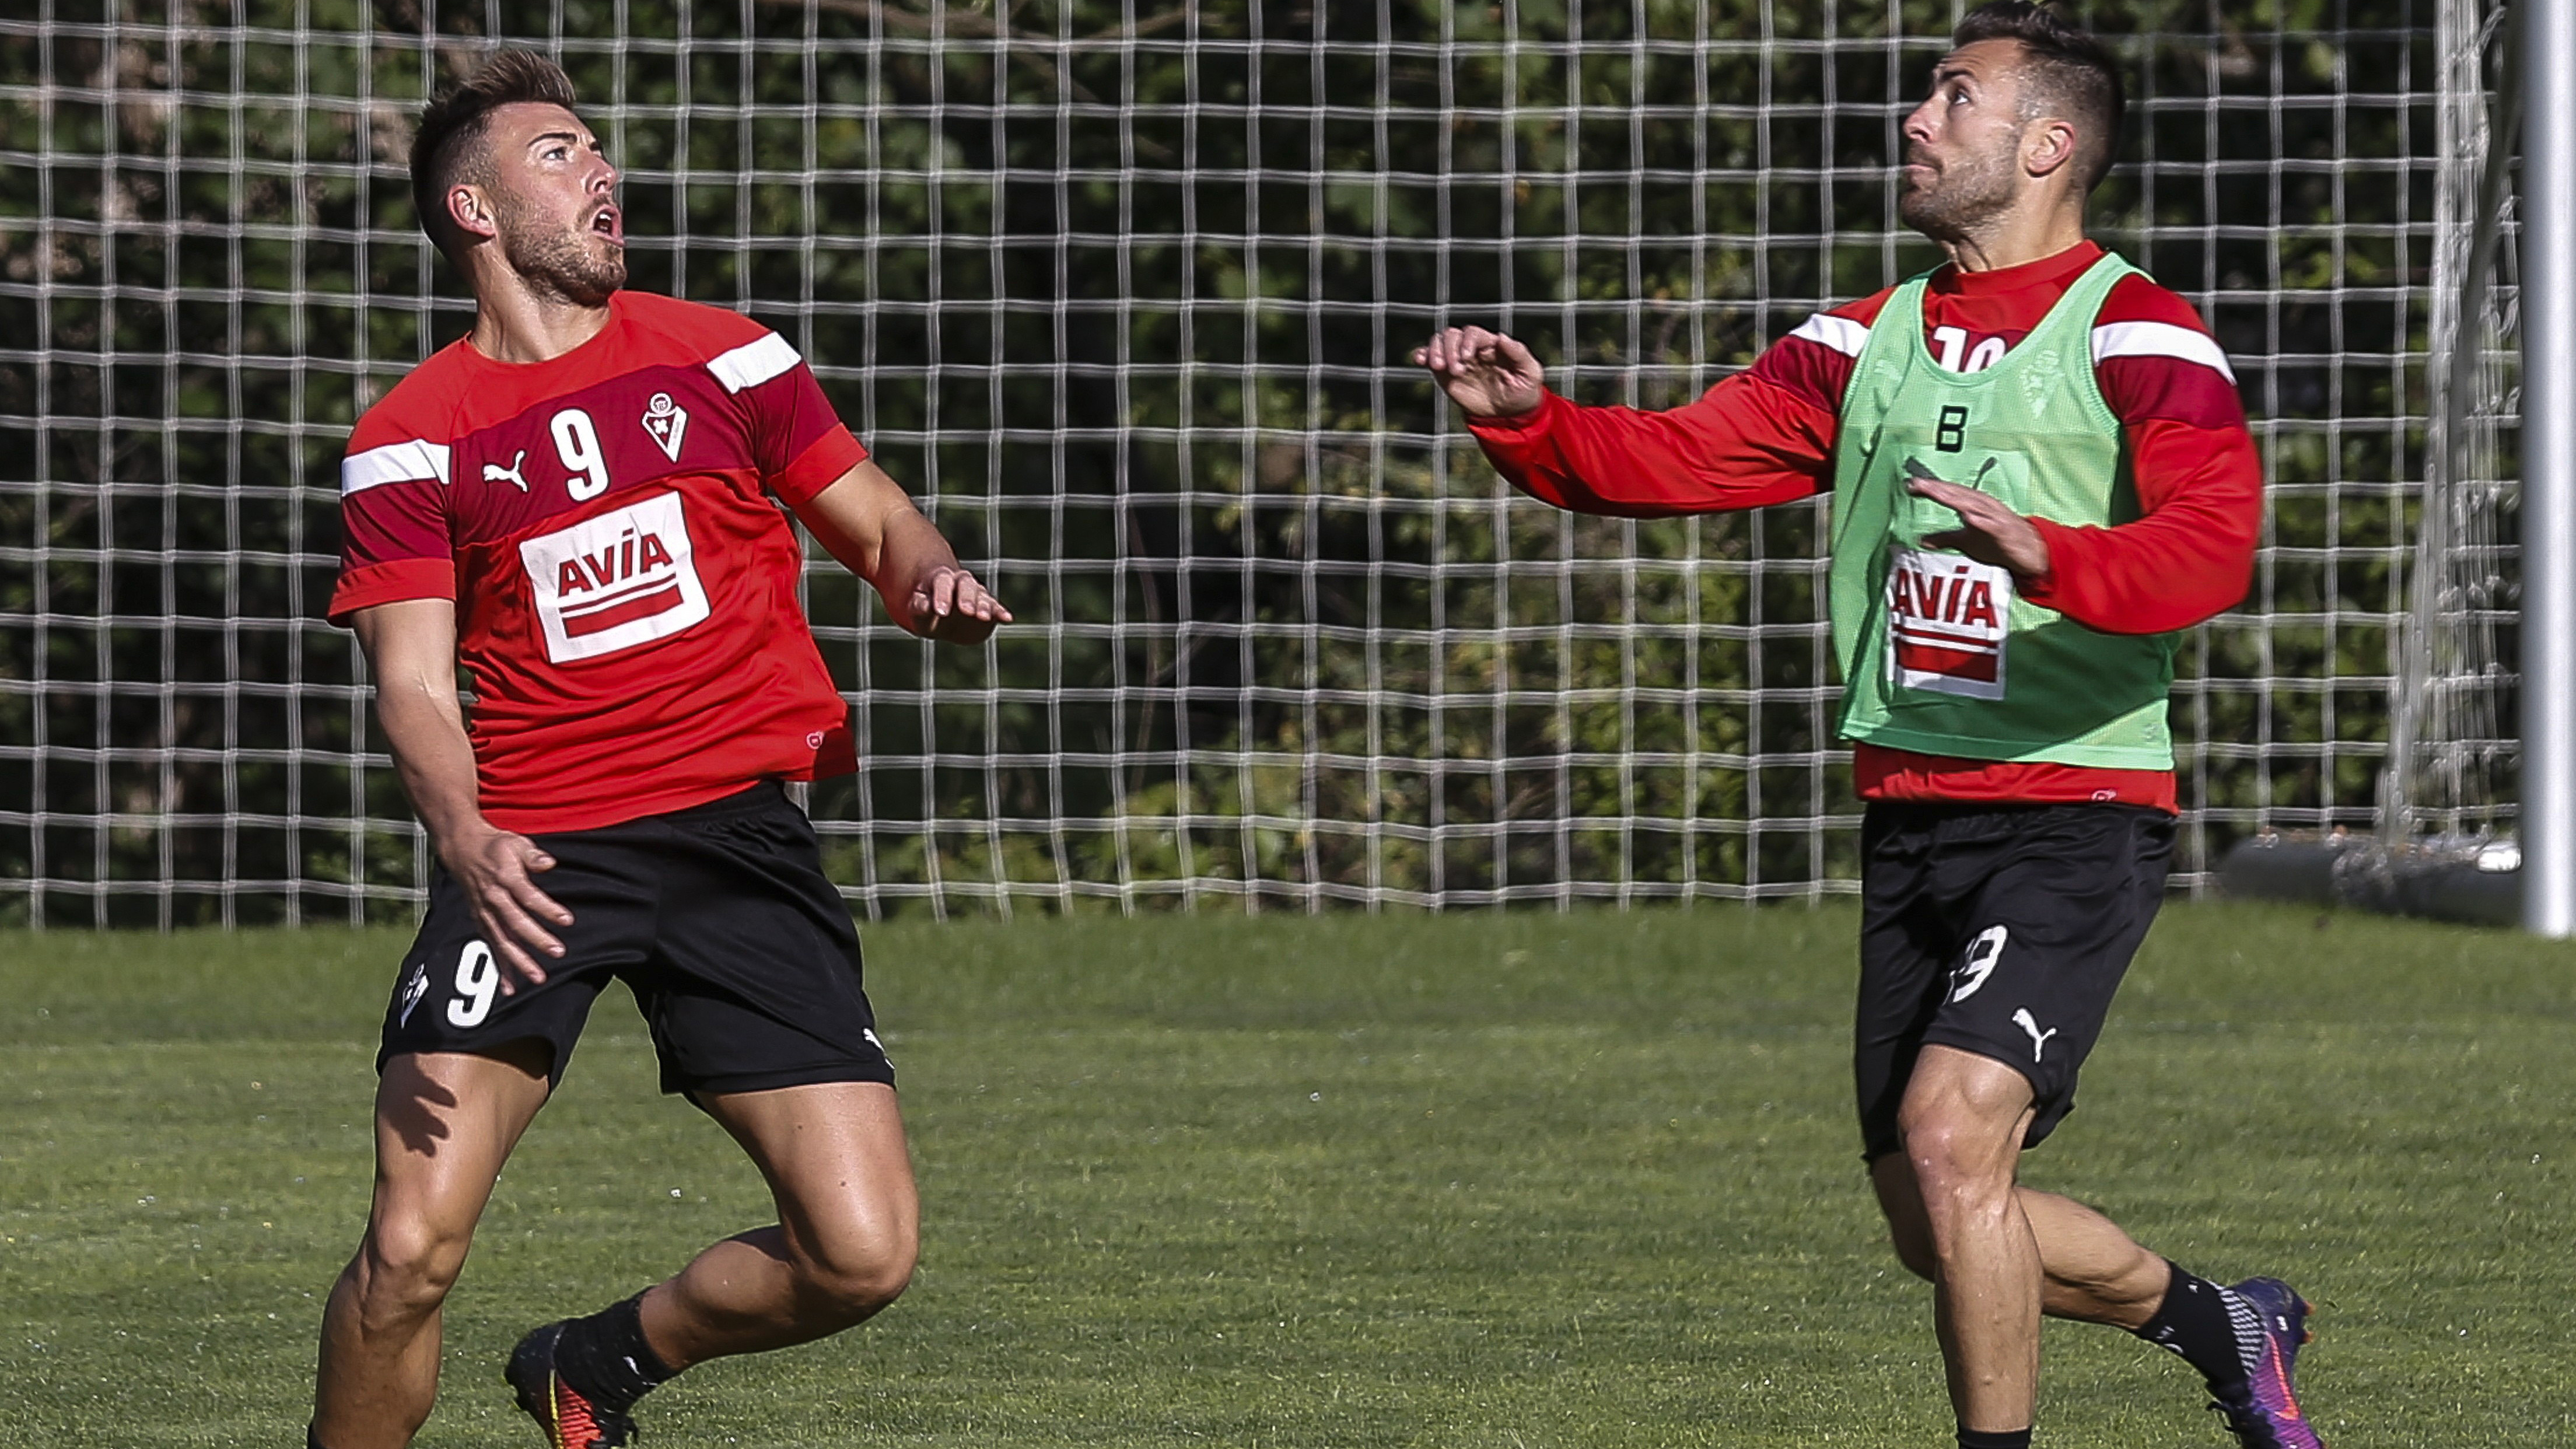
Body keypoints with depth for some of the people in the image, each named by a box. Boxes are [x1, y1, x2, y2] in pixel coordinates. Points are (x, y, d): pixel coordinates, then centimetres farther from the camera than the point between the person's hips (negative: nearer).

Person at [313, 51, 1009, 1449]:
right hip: (532, 851, -2)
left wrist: (929, 577, -7)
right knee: (411, 1251, -18)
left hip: (737, 837, 2)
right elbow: (414, 680, -3)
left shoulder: (718, 357, 11)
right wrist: (464, 835, -24)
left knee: (861, 1252, -7)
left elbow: (881, 529, 18)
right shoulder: (408, 440, 4)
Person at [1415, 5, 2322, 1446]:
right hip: (1910, 824, 7)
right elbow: (1681, 455, 9)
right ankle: (2222, 1325, 34)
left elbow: (2214, 546, -23)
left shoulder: (2139, 336, -8)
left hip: (2075, 819, -7)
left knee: (1948, 1135, -24)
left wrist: (2050, 560, -41)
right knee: (1938, 1231, 10)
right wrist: (1528, 421, -9)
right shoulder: (1873, 341, 14)